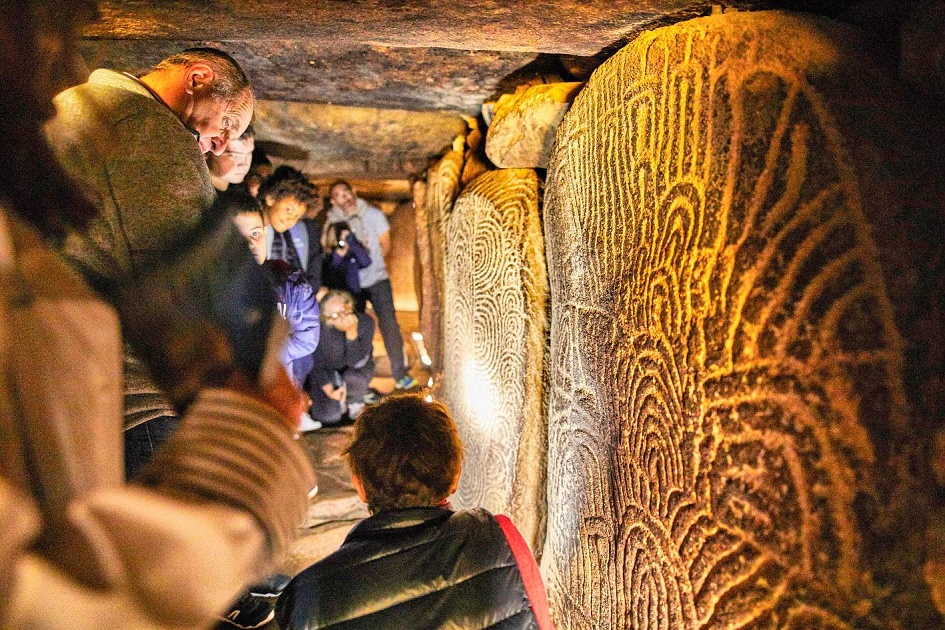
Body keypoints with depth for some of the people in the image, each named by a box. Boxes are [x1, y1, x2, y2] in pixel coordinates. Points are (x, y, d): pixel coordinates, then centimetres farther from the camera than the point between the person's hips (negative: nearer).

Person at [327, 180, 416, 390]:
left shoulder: (373, 214, -1)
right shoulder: (333, 222, -2)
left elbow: (385, 245, 7)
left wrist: (367, 256, -4)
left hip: (377, 279, 0)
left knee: (389, 324, -6)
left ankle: (400, 375, 1)